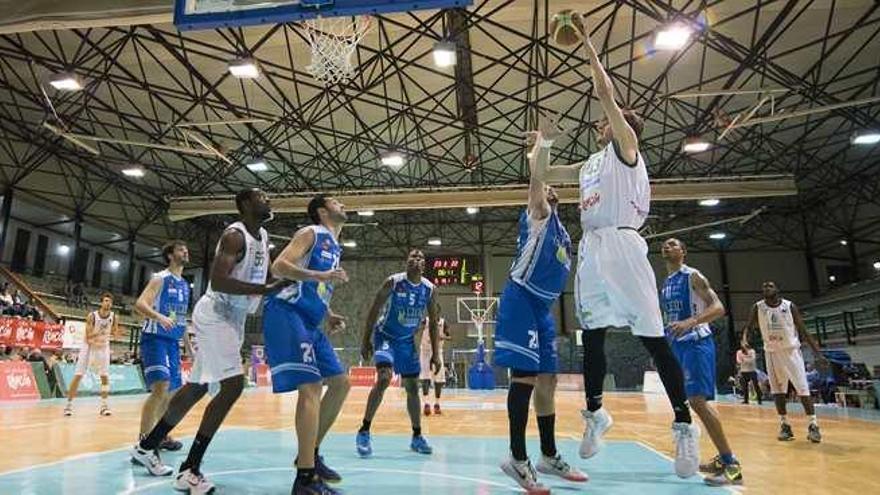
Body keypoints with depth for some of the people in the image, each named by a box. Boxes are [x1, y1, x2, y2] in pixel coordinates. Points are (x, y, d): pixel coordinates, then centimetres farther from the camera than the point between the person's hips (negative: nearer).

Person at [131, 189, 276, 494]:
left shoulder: (263, 237, 11)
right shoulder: (234, 235, -17)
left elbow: (266, 274, 24)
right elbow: (217, 280, -29)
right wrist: (264, 290, -32)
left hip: (234, 318, 10)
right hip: (215, 315, -10)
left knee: (198, 386, 17)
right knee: (233, 386, -18)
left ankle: (147, 446, 33)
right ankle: (189, 470, -9)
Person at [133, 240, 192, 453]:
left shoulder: (185, 285, 17)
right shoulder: (160, 278, -5)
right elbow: (140, 304, -18)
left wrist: (189, 344, 22)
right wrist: (159, 317, -36)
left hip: (173, 341, 8)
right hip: (155, 338, -8)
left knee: (171, 391, 12)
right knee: (160, 387, -21)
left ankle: (162, 436, 26)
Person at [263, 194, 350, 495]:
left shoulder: (335, 248, 22)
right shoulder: (311, 233, -4)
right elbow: (278, 267, -17)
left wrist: (329, 317, 13)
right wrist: (320, 275, -27)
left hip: (309, 321, 10)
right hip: (286, 314, -10)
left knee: (340, 383, 9)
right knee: (310, 386, -18)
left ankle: (310, 454, 20)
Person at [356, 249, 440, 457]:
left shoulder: (430, 289, -7)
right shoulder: (393, 282, -18)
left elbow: (433, 323, 1)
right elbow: (374, 311, -12)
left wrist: (435, 354, -1)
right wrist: (366, 341, -14)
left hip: (407, 340, 5)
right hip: (385, 336, -4)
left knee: (412, 387, 8)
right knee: (384, 379, -24)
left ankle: (417, 437, 21)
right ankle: (364, 432, -11)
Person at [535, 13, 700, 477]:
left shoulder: (626, 149, 5)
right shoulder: (589, 164, 23)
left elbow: (605, 92, -4)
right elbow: (542, 175, 30)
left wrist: (587, 44, 3)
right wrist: (545, 140, 20)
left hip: (621, 244, -7)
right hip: (590, 249, 7)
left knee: (652, 337, -6)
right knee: (592, 334, 9)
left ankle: (684, 424, 3)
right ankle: (594, 412, 23)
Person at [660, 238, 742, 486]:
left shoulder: (693, 276, -8)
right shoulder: (665, 283, 16)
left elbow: (718, 307, -19)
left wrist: (691, 321, -33)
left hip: (697, 343, -9)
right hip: (678, 344, 9)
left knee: (697, 399, -18)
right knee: (692, 400, 12)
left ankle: (732, 465, -11)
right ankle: (723, 458, 24)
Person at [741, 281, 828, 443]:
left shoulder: (789, 306, -8)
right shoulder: (758, 307, -5)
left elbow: (803, 331, -4)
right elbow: (748, 327, -3)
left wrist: (818, 353, -8)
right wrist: (744, 339, -25)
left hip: (791, 350, -2)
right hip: (772, 352, 2)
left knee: (802, 388, -7)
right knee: (777, 389, 4)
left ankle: (813, 425, -1)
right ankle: (785, 425, 12)